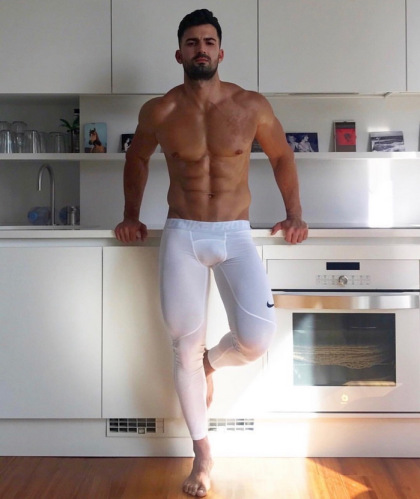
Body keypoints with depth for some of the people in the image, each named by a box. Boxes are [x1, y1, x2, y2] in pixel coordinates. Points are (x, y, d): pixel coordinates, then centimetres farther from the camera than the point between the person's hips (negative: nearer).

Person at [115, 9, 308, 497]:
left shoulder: (252, 106, 0)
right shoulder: (158, 111, 1)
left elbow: (282, 156, 14)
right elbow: (136, 158, 19)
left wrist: (294, 213, 8)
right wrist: (131, 214, 16)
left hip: (235, 236, 0)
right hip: (181, 236, 1)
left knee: (256, 338, -17)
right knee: (185, 347, 2)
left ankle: (211, 363, 23)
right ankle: (202, 454, 22)